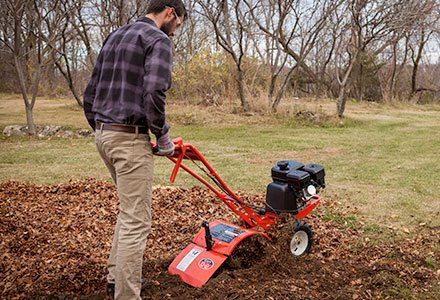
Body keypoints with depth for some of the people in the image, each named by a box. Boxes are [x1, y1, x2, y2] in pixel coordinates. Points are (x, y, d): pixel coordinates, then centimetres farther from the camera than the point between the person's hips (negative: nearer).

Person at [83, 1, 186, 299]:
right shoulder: (158, 40, -7)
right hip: (130, 138, -9)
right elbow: (153, 93, -22)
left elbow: (91, 91, 18)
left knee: (129, 207, 23)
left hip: (103, 134, 9)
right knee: (137, 221, -3)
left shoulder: (115, 36, 18)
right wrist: (163, 136, -10)